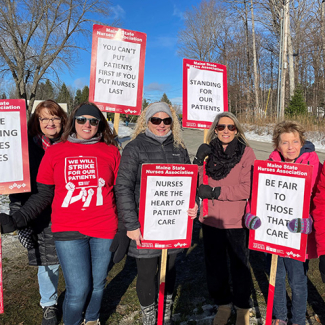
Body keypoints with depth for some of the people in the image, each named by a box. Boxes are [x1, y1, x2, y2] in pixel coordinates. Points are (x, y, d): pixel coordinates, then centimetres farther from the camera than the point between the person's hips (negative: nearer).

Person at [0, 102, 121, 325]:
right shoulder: (55, 152, 1)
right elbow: (43, 195, 4)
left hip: (104, 230, 1)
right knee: (78, 290, 0)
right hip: (68, 231, -1)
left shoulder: (111, 152, 2)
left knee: (97, 284, 15)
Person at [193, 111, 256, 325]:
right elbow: (196, 184, 0)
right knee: (215, 267, 17)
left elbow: (248, 189, -16)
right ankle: (223, 305, 41)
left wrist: (215, 192, -19)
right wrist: (199, 161, -14)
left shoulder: (246, 153, -8)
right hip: (211, 219, 4)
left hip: (236, 221, -3)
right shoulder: (209, 151, 3)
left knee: (239, 267, 12)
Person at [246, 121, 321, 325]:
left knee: (297, 281, 12)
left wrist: (305, 218, -34)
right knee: (276, 277, 20)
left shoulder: (311, 162, -11)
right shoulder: (272, 162, -2)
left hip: (296, 233, -3)